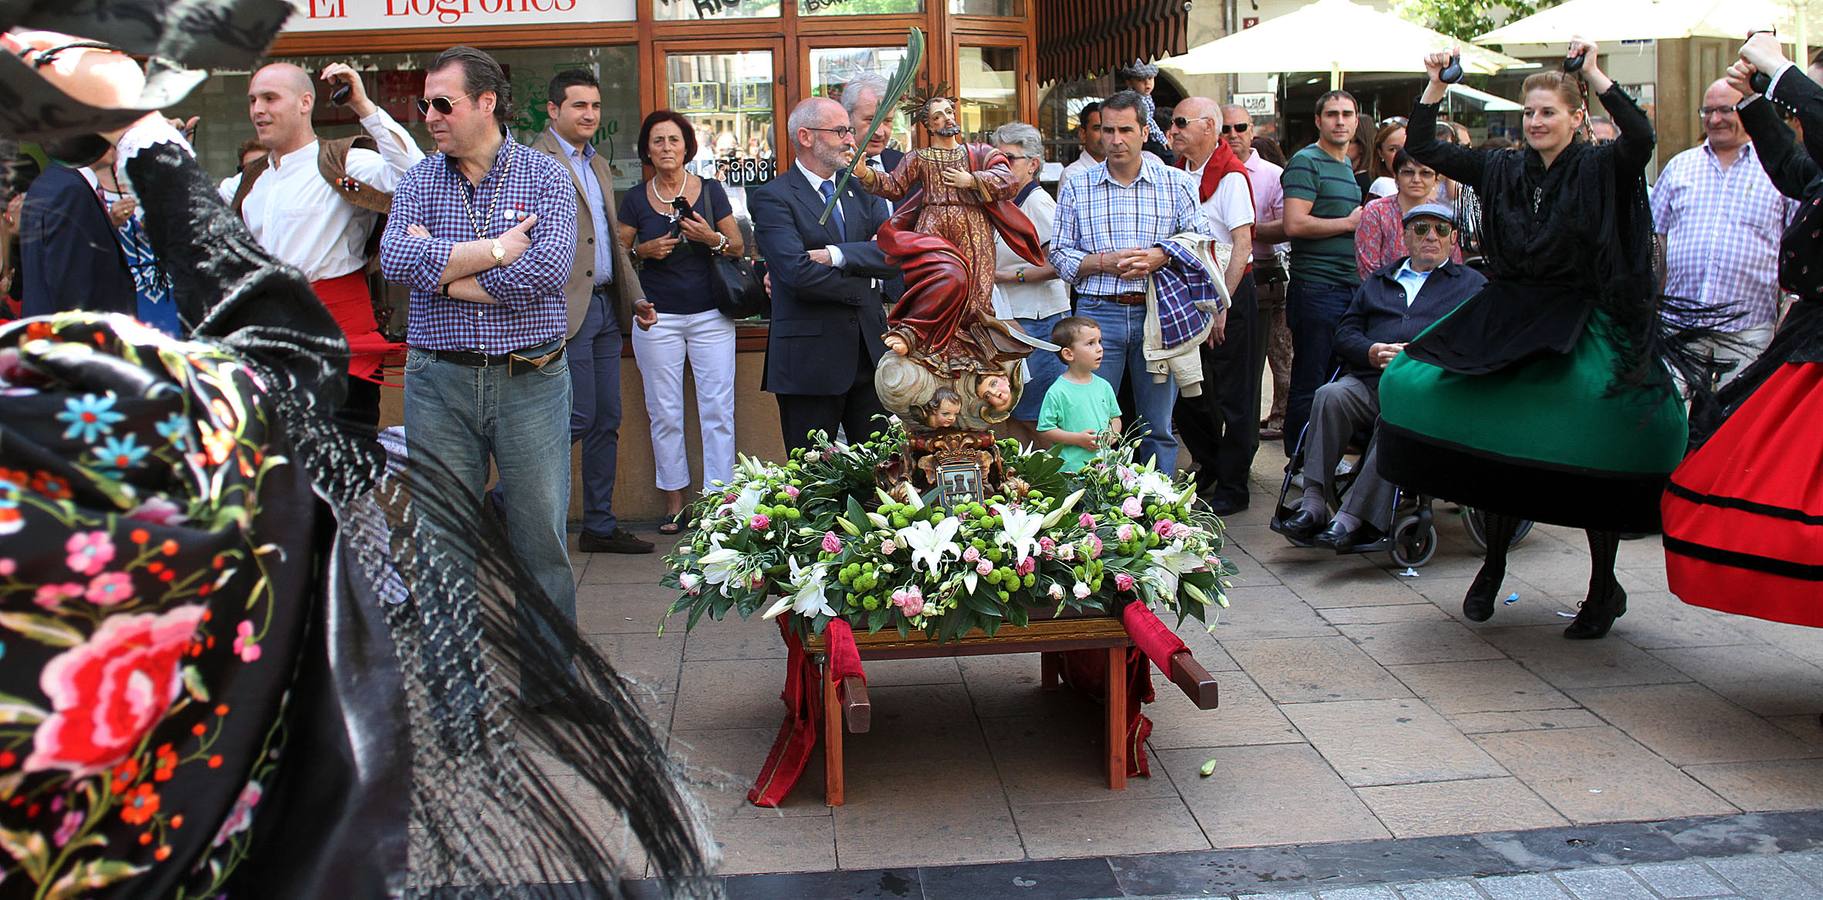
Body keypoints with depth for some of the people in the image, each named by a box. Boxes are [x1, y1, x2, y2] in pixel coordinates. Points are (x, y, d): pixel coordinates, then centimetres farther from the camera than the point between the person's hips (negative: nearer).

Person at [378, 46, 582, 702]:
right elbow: (394, 259, -9)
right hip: (439, 382, 2)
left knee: (541, 536, 4)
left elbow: (549, 268, -16)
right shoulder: (418, 182, 9)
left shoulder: (546, 177, 1)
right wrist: (496, 249, -12)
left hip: (529, 382, -2)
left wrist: (442, 270, -9)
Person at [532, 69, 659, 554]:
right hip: (567, 309, -8)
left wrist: (635, 296, 18)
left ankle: (600, 526, 17)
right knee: (578, 417, -8)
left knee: (607, 420, 9)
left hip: (605, 306, 9)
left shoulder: (598, 164, 20)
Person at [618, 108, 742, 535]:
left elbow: (739, 247, 8)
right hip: (657, 318, 0)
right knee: (664, 412, 3)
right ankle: (675, 501, 13)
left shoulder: (711, 190, 5)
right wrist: (644, 250, -10)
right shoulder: (635, 200, 5)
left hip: (710, 315, 0)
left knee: (718, 408, -2)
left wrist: (712, 238, -12)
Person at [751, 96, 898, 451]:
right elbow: (799, 273, -19)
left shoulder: (863, 189, 12)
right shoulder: (772, 197, -7)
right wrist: (863, 287, -8)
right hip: (810, 356, -5)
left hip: (870, 351, 5)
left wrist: (836, 256, -16)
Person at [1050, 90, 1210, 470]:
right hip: (1098, 314, 0)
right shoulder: (1076, 187, 7)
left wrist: (1160, 257, -13)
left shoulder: (1177, 183, 6)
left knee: (1158, 428, 7)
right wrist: (1104, 262, -10)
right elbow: (1059, 253, 6)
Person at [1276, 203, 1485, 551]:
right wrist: (1371, 352, -2)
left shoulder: (1471, 284, 21)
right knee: (1330, 396, -30)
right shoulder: (1378, 280, 32)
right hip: (1368, 378, 3)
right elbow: (1345, 331, 21)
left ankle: (1352, 518, -40)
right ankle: (1313, 503, -34)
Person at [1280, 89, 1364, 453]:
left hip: (1350, 286, 9)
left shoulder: (1348, 166, 19)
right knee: (1310, 385, -3)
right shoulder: (1306, 162, -8)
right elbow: (1295, 224, -20)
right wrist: (1350, 222, -11)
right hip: (1316, 289, -9)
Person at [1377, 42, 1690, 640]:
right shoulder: (1502, 170, 10)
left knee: (1588, 449, -14)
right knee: (1498, 438, 0)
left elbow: (1640, 138, -23)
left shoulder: (1599, 169, -1)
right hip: (1507, 321, 4)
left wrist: (1595, 73, -20)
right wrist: (1436, 83, 4)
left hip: (1581, 323, -4)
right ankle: (1494, 562, 20)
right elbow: (1422, 148, 12)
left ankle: (1604, 588, 0)